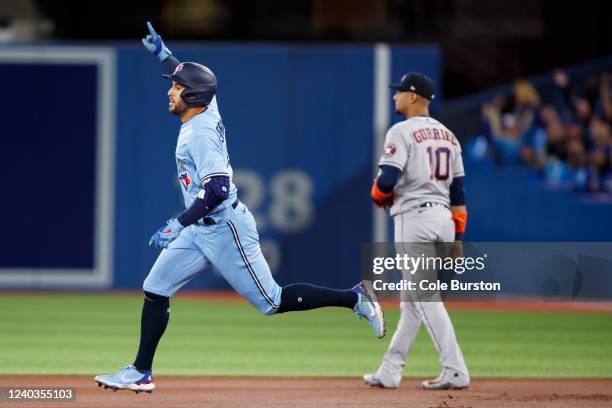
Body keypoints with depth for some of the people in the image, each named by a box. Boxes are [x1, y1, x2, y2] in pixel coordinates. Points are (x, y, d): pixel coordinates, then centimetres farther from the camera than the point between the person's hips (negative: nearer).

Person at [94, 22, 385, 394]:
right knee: (155, 289, 5)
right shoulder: (207, 109, 6)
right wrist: (162, 53, 35)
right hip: (201, 230, 10)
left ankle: (354, 299, 2)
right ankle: (141, 373, 8)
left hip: (225, 228, -10)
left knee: (272, 302, -6)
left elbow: (217, 189, -31)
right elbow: (194, 80, 30)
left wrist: (179, 224, -32)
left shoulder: (200, 133, -21)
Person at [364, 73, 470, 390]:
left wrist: (379, 197, 6)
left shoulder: (402, 132, -8)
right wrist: (457, 238, 15)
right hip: (443, 218, 8)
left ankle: (455, 372, -14)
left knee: (425, 299, -8)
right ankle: (389, 372, 18)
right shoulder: (448, 135, 15)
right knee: (413, 299, 13)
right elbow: (458, 190, 14)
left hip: (413, 218, -8)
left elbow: (387, 180, -17)